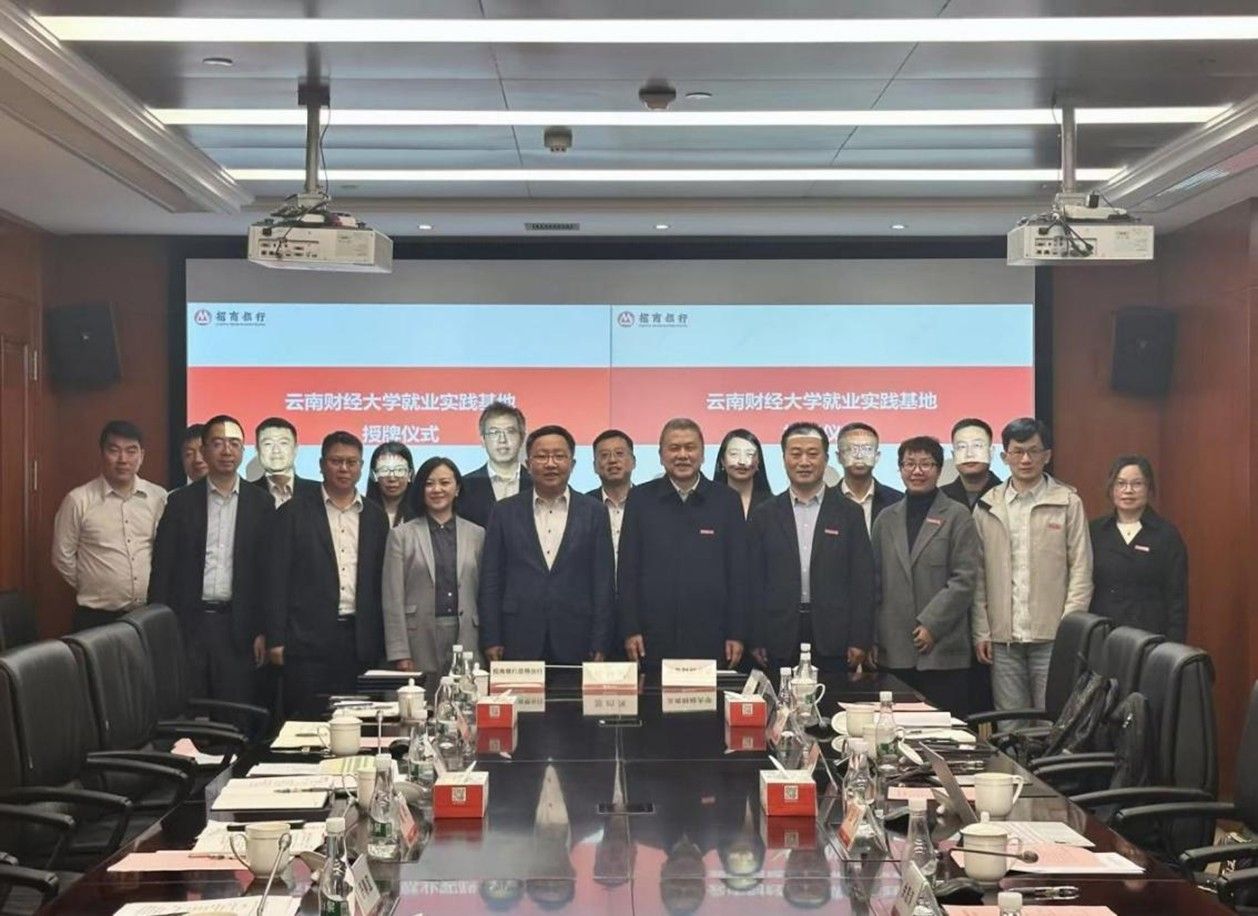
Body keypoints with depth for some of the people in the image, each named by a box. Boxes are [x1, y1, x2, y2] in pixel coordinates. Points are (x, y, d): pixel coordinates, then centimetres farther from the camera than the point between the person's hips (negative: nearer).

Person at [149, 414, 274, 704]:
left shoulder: (260, 504, 5)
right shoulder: (180, 502, 6)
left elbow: (268, 570, 4)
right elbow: (162, 569, 4)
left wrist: (263, 631, -1)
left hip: (237, 627, 0)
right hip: (188, 623, 0)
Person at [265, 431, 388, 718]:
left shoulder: (376, 517, 13)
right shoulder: (293, 513, 4)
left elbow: (380, 581, 13)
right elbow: (277, 579, 0)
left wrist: (381, 641, 7)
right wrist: (276, 640, -6)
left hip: (361, 641, 3)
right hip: (309, 639, -3)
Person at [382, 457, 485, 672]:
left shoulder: (477, 534, 10)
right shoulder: (401, 535, 5)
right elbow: (393, 600, 1)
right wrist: (400, 654, -6)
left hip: (466, 637, 1)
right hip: (419, 638, -1)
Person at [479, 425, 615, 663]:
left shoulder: (593, 513, 6)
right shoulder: (506, 512, 7)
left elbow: (603, 583, 4)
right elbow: (490, 579, 6)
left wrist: (600, 646, -1)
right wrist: (491, 640, -1)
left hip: (575, 642, 0)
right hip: (518, 642, 0)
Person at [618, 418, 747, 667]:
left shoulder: (726, 501, 6)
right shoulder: (640, 499, 6)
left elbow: (739, 572, 5)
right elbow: (627, 570, 5)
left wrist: (736, 635, 1)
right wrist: (630, 630, -1)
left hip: (710, 637, 0)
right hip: (653, 637, 0)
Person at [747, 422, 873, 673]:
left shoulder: (850, 513, 6)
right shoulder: (764, 515, 8)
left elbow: (862, 580, 3)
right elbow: (754, 581, 6)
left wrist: (860, 641, -4)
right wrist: (755, 641, -1)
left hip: (834, 641, 0)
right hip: (780, 641, 1)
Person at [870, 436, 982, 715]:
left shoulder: (957, 517, 3)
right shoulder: (886, 520, 16)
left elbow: (965, 579, -5)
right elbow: (876, 582, 15)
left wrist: (931, 624, -11)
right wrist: (872, 638, 7)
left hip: (944, 652, -3)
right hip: (894, 653, 3)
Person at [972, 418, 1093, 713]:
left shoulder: (1068, 503, 1)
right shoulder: (987, 506, 8)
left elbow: (1081, 570, -1)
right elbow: (978, 575, 8)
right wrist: (981, 631, 2)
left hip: (1051, 636, -2)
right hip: (1003, 637, 2)